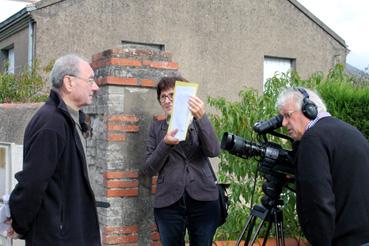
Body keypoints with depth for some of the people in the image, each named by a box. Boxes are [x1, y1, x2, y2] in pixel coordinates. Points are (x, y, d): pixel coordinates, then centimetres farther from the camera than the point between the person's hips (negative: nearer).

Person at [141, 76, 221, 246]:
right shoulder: (156, 128, 9)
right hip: (168, 203, 1)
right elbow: (148, 170, 0)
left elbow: (214, 151, -11)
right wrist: (165, 144, -16)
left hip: (203, 200, 0)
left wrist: (201, 117, -23)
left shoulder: (198, 123, 8)